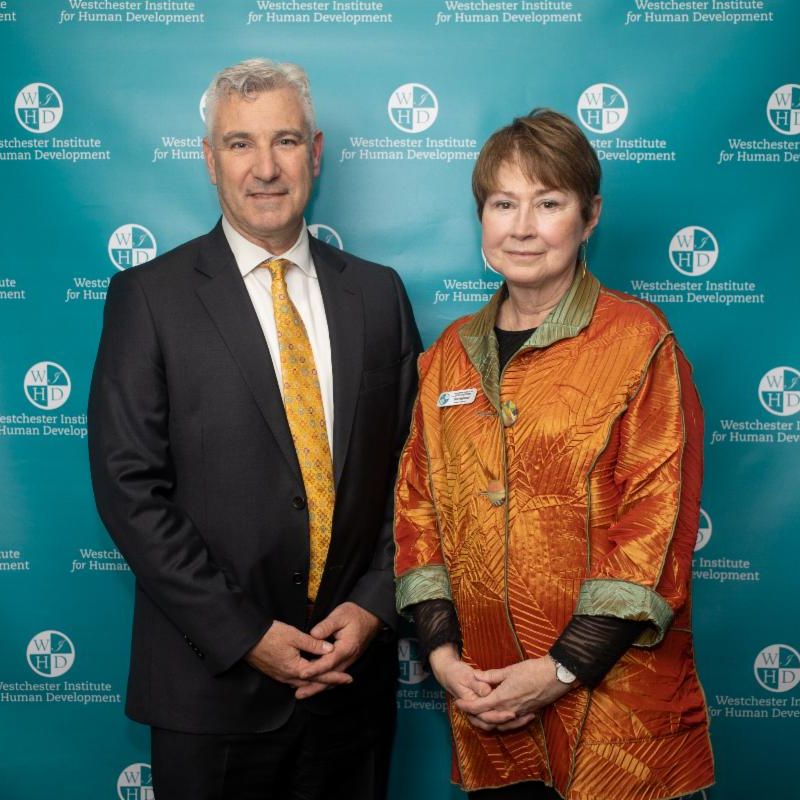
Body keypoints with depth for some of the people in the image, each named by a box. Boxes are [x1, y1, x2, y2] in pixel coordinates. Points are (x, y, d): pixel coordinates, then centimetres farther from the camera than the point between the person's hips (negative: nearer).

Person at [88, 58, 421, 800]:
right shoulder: (149, 296, -5)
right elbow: (128, 486, -10)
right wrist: (244, 635, -13)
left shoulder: (377, 292, 4)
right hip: (212, 682, -2)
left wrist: (374, 606, -6)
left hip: (353, 673, 3)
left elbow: (410, 467, 6)